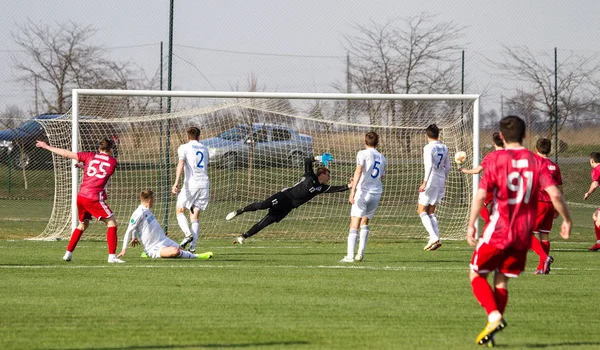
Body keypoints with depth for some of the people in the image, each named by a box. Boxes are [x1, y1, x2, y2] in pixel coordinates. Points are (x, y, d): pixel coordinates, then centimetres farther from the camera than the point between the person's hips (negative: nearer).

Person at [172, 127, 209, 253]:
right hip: (204, 184, 4)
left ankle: (188, 234, -15)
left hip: (191, 184, -4)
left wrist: (176, 182, -24)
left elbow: (181, 163, -15)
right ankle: (193, 246, -5)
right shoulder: (204, 149, 18)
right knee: (195, 216, 6)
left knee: (180, 210, 10)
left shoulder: (184, 148, 1)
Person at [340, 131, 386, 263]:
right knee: (365, 222, 22)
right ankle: (360, 253, 16)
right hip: (376, 193, 5)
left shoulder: (363, 154, 0)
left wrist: (353, 189, -22)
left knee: (354, 224, -8)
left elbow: (359, 170, -14)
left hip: (363, 192, -5)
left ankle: (350, 256, -18)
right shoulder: (382, 158, 16)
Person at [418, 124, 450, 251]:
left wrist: (425, 182, -22)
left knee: (421, 211, -1)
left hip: (431, 181, -7)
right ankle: (436, 239, 3)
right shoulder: (444, 148, 11)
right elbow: (447, 167, 18)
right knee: (430, 212, 14)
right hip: (441, 181, 7)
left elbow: (429, 165, -21)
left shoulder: (428, 148, -11)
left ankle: (433, 237, -16)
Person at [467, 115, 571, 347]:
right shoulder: (536, 162, 0)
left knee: (476, 273, 11)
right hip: (524, 233, 4)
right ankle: (491, 330, 12)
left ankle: (494, 315, -11)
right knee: (502, 280, 16)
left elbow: (481, 195, -12)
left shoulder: (496, 159, -8)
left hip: (498, 231, -4)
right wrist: (566, 220, 7)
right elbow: (554, 194, -7)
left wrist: (471, 224, -3)